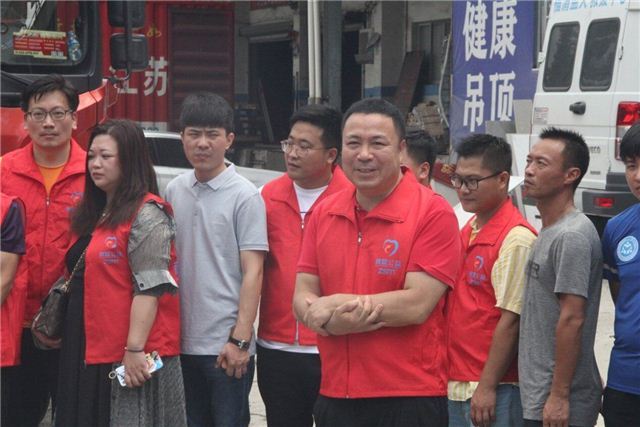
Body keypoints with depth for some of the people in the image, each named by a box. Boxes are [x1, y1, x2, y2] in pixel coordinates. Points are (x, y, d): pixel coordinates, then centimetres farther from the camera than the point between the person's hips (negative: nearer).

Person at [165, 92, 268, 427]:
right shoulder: (174, 191, 8)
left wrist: (240, 340, -16)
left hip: (226, 346, -5)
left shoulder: (245, 196, -7)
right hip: (181, 341, 5)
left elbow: (252, 272, -10)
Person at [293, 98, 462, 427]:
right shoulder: (324, 214, 9)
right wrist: (336, 320, -16)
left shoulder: (434, 213, -8)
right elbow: (302, 298, 5)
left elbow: (417, 305, -16)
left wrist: (333, 305, -10)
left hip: (408, 400, -5)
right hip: (335, 397, 5)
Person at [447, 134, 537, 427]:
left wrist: (488, 387, -16)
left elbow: (511, 319, -16)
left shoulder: (516, 239, -14)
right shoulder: (467, 231, 11)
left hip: (493, 391, -8)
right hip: (455, 386, 8)